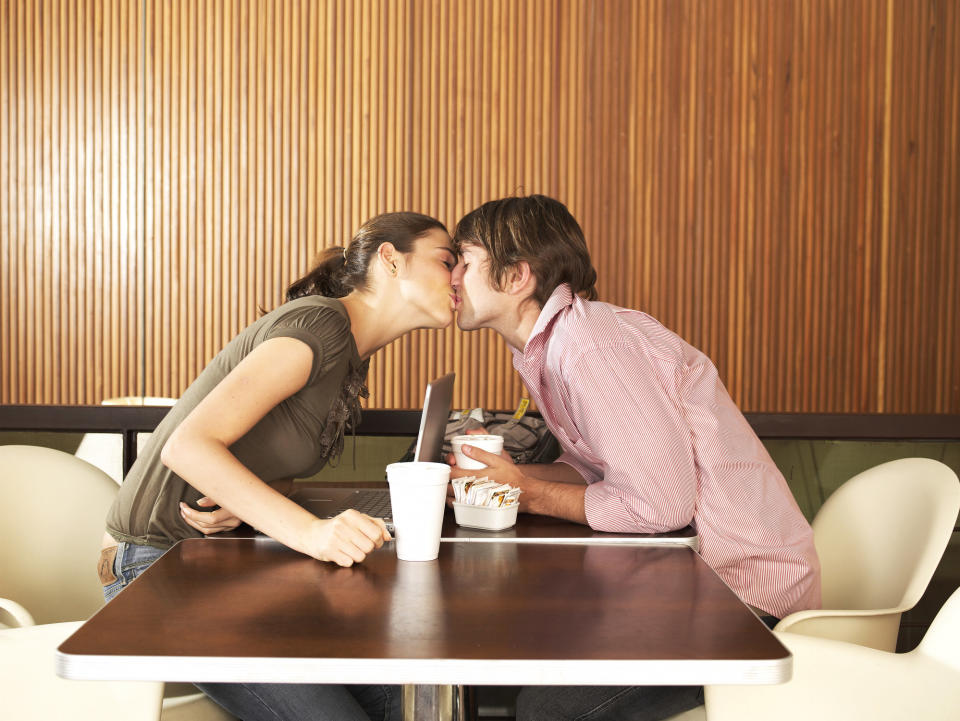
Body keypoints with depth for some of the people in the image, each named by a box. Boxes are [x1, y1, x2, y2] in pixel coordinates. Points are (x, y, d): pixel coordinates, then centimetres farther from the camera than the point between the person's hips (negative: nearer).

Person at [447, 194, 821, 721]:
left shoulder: (589, 345, -22)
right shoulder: (546, 344, 9)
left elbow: (660, 503, -26)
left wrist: (529, 493, -14)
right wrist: (494, 477, -2)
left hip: (744, 586, -9)